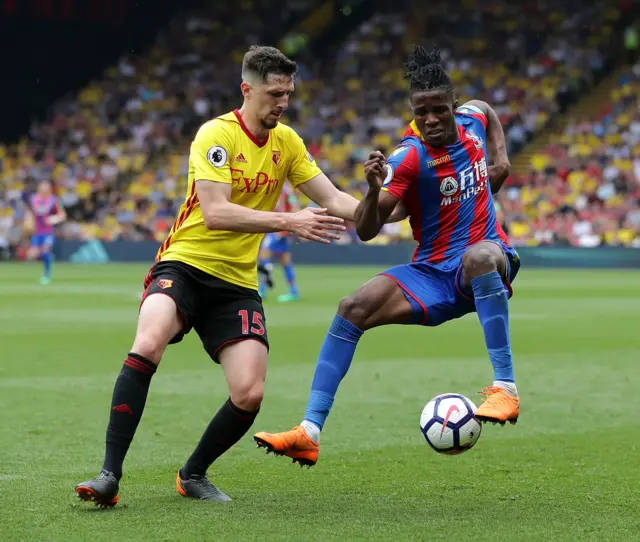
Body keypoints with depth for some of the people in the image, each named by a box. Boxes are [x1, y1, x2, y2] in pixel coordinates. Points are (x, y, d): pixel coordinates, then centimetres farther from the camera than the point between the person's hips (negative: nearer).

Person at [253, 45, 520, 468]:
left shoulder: (472, 118, -1)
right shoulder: (410, 158, -13)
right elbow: (366, 231, -20)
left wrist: (500, 157, 13)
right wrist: (375, 190, -39)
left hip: (488, 262, 0)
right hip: (432, 274, 0)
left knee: (479, 256, -39)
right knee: (354, 308, -21)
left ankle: (505, 388, -38)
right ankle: (310, 432, -24)